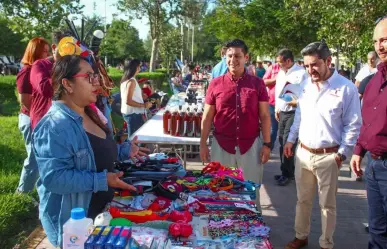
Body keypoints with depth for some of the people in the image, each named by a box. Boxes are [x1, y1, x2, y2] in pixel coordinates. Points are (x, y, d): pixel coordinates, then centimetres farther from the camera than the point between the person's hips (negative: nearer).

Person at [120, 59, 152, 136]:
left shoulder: (124, 80, 11)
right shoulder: (132, 81, -17)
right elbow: (128, 101, -23)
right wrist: (144, 105, -18)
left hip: (127, 112, 10)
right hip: (133, 113, -10)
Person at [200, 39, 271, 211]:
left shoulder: (257, 84, -1)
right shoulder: (216, 84, 0)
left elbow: (264, 116, 2)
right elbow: (207, 117, 4)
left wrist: (267, 144, -2)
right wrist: (203, 144, 1)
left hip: (250, 145, 0)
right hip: (222, 145, 1)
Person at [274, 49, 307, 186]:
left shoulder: (301, 74, -14)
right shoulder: (281, 73, 13)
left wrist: (297, 102, -24)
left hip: (294, 113, -8)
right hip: (282, 112, 8)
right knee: (282, 142, 13)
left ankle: (287, 174, 6)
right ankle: (286, 172, 26)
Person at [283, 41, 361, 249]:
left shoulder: (346, 88, -13)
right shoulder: (306, 85, 4)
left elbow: (353, 125, -9)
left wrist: (342, 154, -11)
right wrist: (291, 140, 13)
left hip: (328, 156, -5)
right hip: (303, 152, 5)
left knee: (327, 204, 11)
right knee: (303, 200, 18)